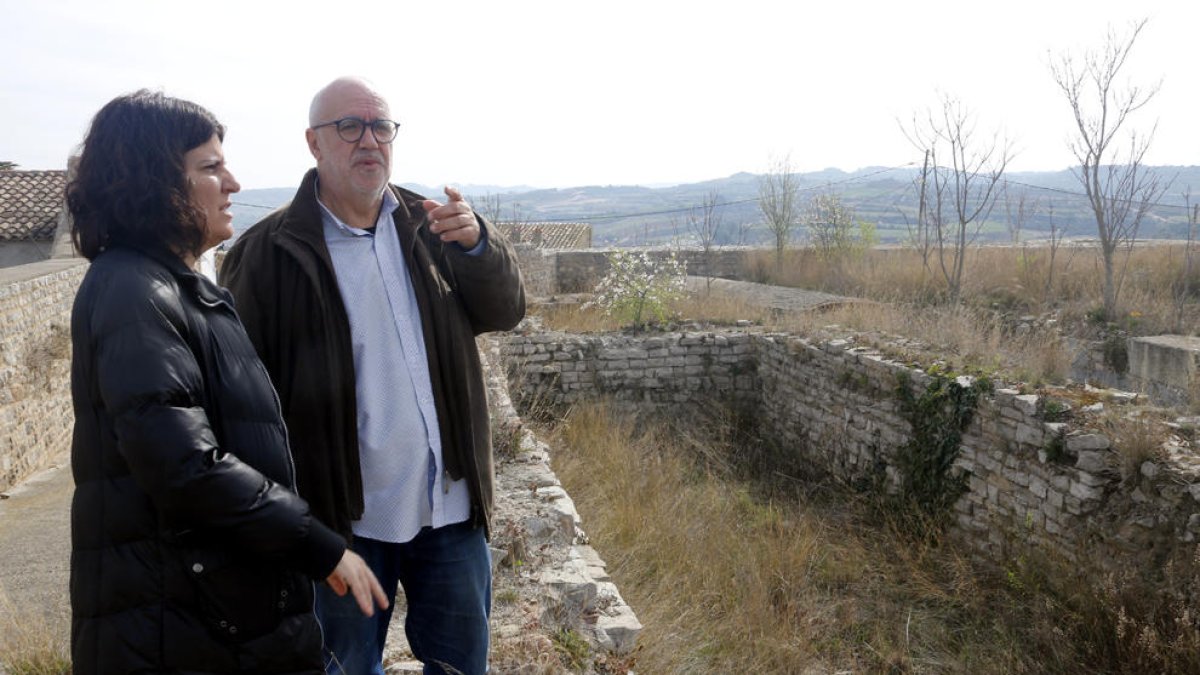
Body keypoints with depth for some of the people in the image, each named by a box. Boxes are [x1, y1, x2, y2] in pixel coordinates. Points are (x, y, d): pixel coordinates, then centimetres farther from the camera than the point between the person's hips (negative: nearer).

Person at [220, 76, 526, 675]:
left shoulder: (429, 229, 5)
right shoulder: (270, 252, -7)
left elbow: (504, 311, 2)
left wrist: (477, 244, -19)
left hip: (450, 507, 4)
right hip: (343, 514, -3)